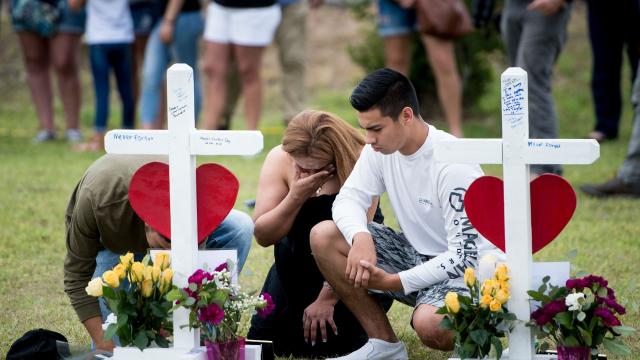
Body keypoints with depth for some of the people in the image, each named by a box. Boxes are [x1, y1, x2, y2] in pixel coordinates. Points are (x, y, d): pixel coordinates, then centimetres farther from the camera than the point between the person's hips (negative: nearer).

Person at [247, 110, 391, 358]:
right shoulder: (279, 160, -14)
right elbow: (262, 235, -16)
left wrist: (327, 298, -23)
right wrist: (296, 197, -32)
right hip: (296, 267, 4)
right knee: (263, 338, -5)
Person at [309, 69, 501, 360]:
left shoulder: (453, 165, -27)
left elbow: (464, 257, -26)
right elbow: (349, 198, -3)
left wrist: (394, 282, -32)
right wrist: (360, 237, -27)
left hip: (468, 270, -8)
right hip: (417, 254, 8)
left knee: (429, 325, -39)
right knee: (323, 236, -8)